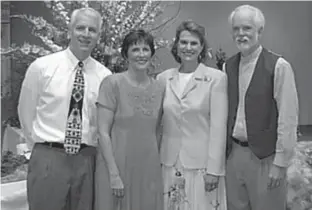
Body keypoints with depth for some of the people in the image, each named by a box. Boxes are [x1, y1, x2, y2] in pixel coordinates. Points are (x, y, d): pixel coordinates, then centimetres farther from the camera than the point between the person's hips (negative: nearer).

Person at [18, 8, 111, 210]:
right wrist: (43, 149, 7)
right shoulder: (41, 66, -2)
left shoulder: (105, 76, 1)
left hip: (86, 161, 2)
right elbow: (26, 113, 6)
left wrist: (89, 150, 6)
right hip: (47, 160, -2)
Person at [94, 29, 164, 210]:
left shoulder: (160, 88, 5)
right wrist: (114, 174, -14)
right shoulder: (113, 83, -7)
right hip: (117, 167, -4)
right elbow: (103, 132, -10)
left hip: (149, 169, 4)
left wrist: (158, 165, 8)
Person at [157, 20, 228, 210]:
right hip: (170, 163, 3)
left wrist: (214, 168, -11)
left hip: (201, 163, -3)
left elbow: (218, 127, -9)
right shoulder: (163, 78, 5)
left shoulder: (216, 78, -6)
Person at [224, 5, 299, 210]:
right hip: (233, 153, 5)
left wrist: (280, 163, -12)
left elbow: (288, 119, -12)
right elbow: (225, 112, 9)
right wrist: (223, 150, 5)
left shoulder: (278, 66, -11)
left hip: (265, 157, -5)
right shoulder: (228, 66, 5)